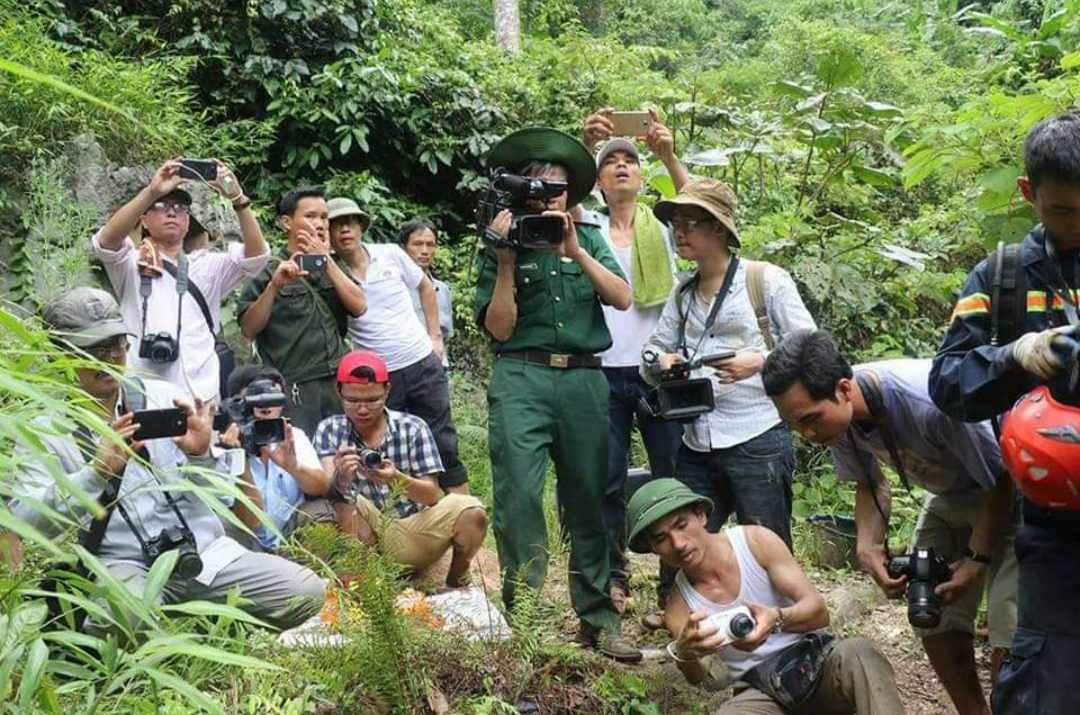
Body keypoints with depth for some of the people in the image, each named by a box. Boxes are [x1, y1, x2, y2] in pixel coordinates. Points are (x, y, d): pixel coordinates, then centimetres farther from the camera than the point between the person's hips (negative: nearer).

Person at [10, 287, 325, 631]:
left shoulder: (164, 396, 9)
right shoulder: (45, 429, 4)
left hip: (206, 550, 3)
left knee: (307, 591, -15)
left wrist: (201, 454, -10)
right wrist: (98, 471, -22)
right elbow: (24, 520, -10)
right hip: (123, 564, -3)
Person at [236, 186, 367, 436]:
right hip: (295, 389, -4)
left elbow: (359, 307, 1)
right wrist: (274, 286, -17)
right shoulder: (269, 272, 3)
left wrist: (327, 260, -3)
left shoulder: (332, 267, 17)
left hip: (340, 384, 4)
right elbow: (248, 330, -5)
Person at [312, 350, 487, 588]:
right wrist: (340, 480, -42)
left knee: (472, 512, -24)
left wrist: (397, 479, -31)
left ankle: (455, 580, 5)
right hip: (366, 536, -1)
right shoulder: (329, 430, -2)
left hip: (412, 533, 1)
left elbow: (432, 496, -10)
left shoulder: (412, 428, -4)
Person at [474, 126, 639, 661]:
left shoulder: (588, 239, 17)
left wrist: (575, 251, -6)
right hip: (522, 380, -2)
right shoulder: (506, 246, 9)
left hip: (584, 380, 3)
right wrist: (506, 263, -8)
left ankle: (598, 620, 12)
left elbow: (622, 298, 2)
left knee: (589, 501, 5)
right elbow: (499, 328, 0)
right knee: (518, 496, -12)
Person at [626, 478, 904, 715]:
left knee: (857, 651, -34)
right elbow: (702, 680, -17)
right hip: (760, 690, 0)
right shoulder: (678, 608, -2)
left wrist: (776, 619, -36)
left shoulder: (756, 541, -6)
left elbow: (819, 611, -13)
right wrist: (684, 655, -42)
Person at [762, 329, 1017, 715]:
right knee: (934, 621, 8)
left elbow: (999, 482, -25)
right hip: (949, 495, 6)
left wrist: (977, 560, -20)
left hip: (1008, 495, -6)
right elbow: (870, 483, 0)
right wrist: (869, 544, -17)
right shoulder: (834, 410, -18)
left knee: (1011, 632, -15)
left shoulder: (929, 403, -40)